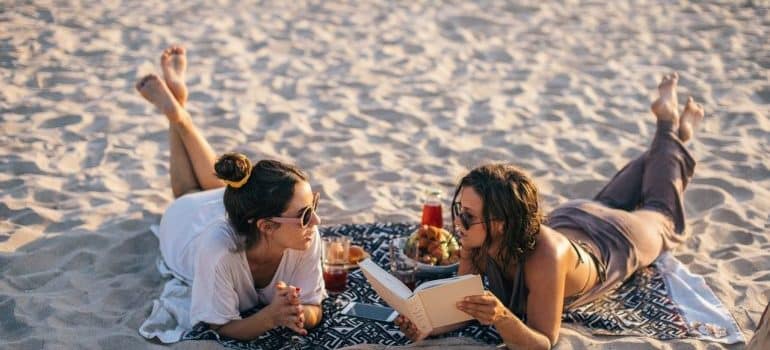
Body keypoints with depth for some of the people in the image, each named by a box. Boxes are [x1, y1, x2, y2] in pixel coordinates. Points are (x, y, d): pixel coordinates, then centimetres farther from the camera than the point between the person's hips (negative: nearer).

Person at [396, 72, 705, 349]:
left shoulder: (545, 256, -52)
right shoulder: (475, 241, -37)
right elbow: (463, 305, -28)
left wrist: (501, 318, -66)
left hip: (614, 239, -3)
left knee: (661, 215, 31)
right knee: (609, 202, 37)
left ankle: (671, 129, 50)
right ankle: (668, 125, 56)